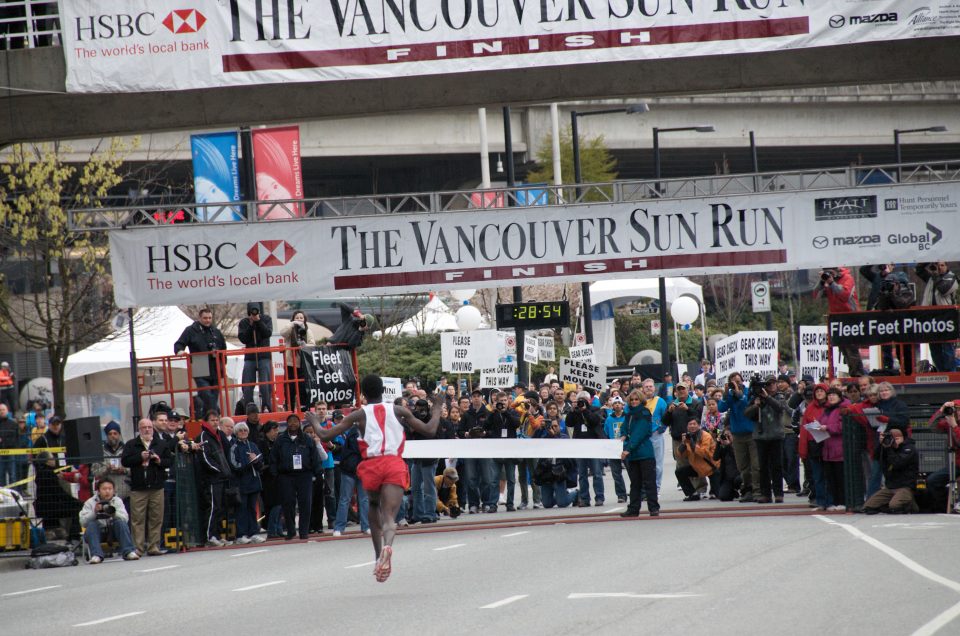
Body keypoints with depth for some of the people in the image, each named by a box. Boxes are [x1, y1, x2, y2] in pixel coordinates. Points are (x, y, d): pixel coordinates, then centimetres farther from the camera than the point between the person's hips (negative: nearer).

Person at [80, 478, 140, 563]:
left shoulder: (117, 501, 7)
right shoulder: (90, 502, 3)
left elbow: (125, 518, -8)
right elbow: (83, 522, -8)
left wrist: (114, 514, -27)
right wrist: (94, 512, -23)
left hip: (113, 533, 1)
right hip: (97, 533, 0)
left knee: (120, 522, -27)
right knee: (91, 525, -30)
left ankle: (129, 552, -35)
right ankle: (96, 555, -42)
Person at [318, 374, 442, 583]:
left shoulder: (359, 415, 9)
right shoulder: (398, 411, 12)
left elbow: (325, 435, 6)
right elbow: (429, 431, 12)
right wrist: (436, 410, 31)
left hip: (371, 465, 1)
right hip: (395, 465, -1)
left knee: (374, 508, 27)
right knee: (389, 517, -11)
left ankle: (379, 556, 25)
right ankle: (387, 545, -43)